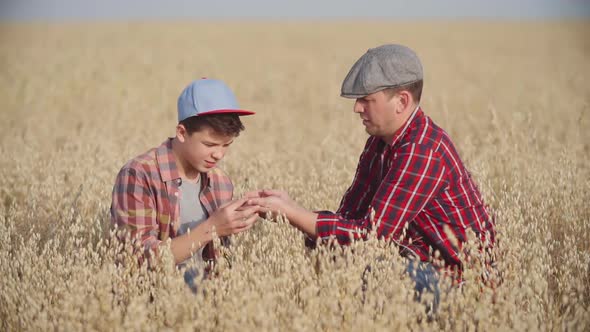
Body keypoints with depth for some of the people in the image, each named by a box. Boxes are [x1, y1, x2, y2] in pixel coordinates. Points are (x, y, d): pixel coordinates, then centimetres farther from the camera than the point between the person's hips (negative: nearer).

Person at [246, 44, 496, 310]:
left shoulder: (423, 152, -24)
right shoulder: (380, 142, 8)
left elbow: (373, 234, -27)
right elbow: (348, 216, 4)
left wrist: (291, 212, -25)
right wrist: (289, 207, -13)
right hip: (420, 262, 9)